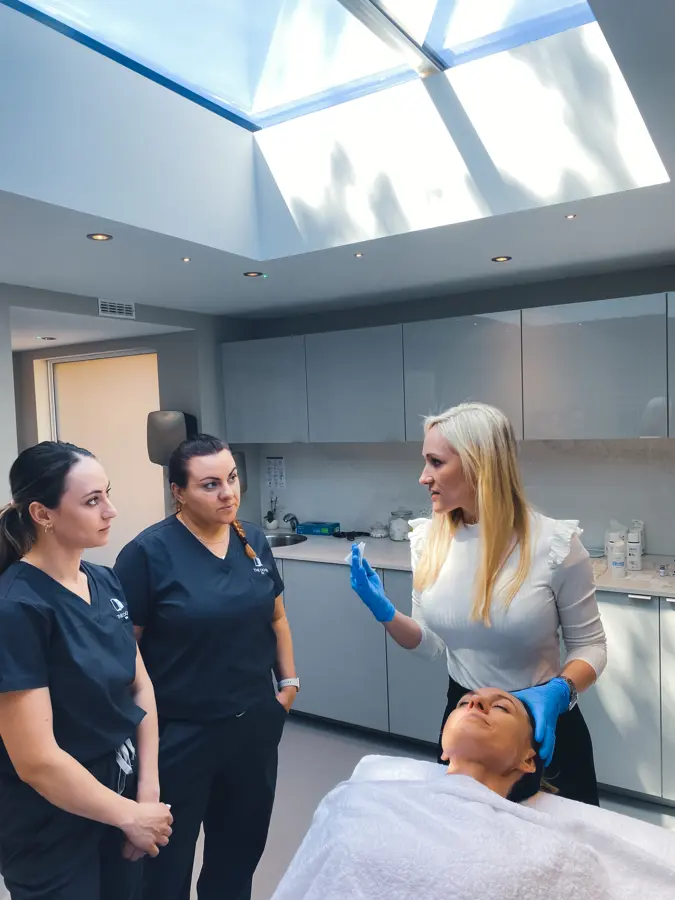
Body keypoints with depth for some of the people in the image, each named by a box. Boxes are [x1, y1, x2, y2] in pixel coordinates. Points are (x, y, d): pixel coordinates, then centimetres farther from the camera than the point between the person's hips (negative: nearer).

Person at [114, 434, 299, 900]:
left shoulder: (254, 541, 0)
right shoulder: (149, 552, -16)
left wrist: (289, 681, 7)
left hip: (255, 723, 5)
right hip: (180, 732, -4)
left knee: (241, 845, 22)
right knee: (168, 857, 15)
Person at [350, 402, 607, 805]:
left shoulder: (554, 544, -21)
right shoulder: (428, 539, -10)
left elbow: (590, 645, -8)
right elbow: (432, 643, 0)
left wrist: (557, 693, -26)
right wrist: (385, 612, -17)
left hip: (543, 722, -3)